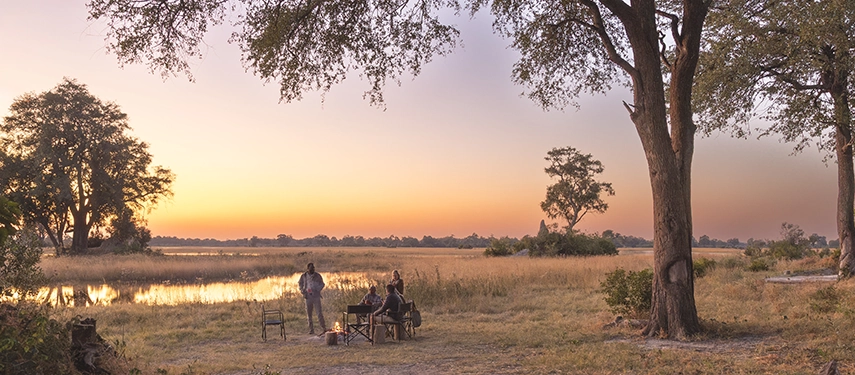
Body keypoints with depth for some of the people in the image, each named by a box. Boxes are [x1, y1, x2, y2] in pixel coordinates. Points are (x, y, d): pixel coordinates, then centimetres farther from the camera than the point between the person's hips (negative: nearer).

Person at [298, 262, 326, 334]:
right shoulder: (303, 276, 5)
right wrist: (302, 291, 1)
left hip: (316, 296, -2)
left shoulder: (317, 276, 2)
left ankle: (324, 328, -4)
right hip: (308, 297, 2)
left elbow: (322, 284, 10)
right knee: (309, 314, 5)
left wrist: (317, 290, -7)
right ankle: (311, 330, 12)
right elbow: (300, 284, 17)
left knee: (319, 312, -8)